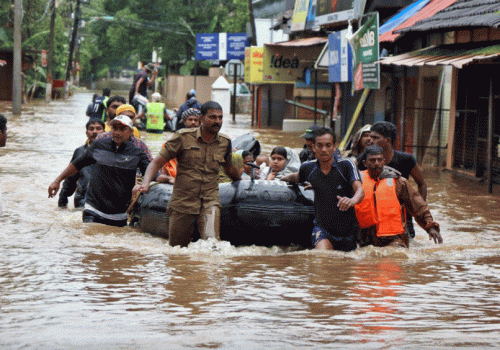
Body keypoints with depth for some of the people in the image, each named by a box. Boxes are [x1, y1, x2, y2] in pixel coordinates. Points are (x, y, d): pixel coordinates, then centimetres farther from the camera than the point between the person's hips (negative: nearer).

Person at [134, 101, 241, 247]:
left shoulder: (225, 143, 8)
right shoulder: (184, 137, -2)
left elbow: (229, 168, 28)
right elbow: (157, 162, -2)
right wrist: (145, 184, -17)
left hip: (210, 202, 1)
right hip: (182, 202, -1)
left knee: (212, 241, -27)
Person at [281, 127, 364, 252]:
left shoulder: (346, 165, -10)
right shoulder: (308, 168, 0)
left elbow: (360, 189, -24)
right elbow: (296, 177, 25)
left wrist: (353, 200, -45)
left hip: (348, 230, 0)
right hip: (322, 226, 0)